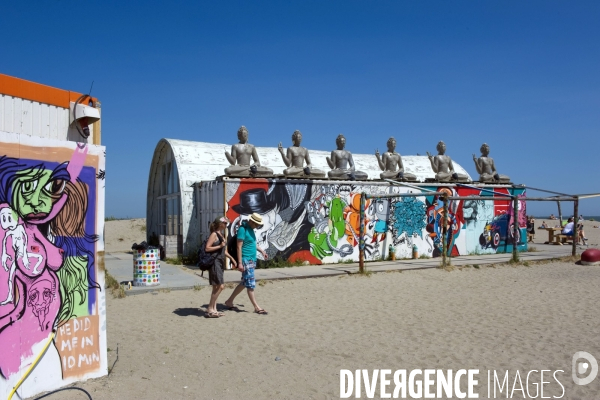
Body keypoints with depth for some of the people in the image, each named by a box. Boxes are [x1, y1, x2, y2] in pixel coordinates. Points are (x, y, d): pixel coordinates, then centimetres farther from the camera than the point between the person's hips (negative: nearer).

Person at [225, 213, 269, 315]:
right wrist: (240, 263, -20)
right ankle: (257, 308, 3)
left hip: (252, 260, 10)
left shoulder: (250, 229, 12)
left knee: (244, 283, 15)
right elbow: (239, 247, -18)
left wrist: (261, 250, 31)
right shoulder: (243, 229, -15)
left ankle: (229, 302, 26)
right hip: (246, 261, -10)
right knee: (250, 285, -3)